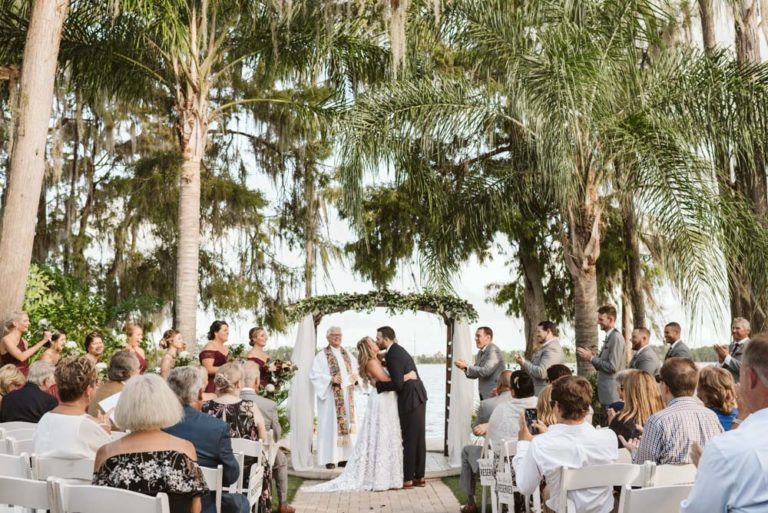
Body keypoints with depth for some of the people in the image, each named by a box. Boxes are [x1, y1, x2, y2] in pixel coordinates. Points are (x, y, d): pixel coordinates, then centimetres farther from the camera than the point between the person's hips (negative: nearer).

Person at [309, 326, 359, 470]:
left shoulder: (347, 354, 14)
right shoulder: (321, 356, -3)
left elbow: (355, 369, 23)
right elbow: (314, 375, -10)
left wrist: (354, 376, 2)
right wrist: (330, 379, -20)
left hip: (347, 396, 6)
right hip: (330, 396, -6)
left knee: (347, 424, 5)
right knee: (331, 425, -6)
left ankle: (344, 457, 11)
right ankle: (330, 459, -2)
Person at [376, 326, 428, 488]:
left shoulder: (394, 355, -19)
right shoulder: (397, 350, 12)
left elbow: (397, 384, -24)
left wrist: (378, 385, -13)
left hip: (410, 399, -10)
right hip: (417, 397, 10)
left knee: (410, 440, -2)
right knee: (419, 439, 13)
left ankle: (408, 479, 6)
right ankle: (419, 476, 20)